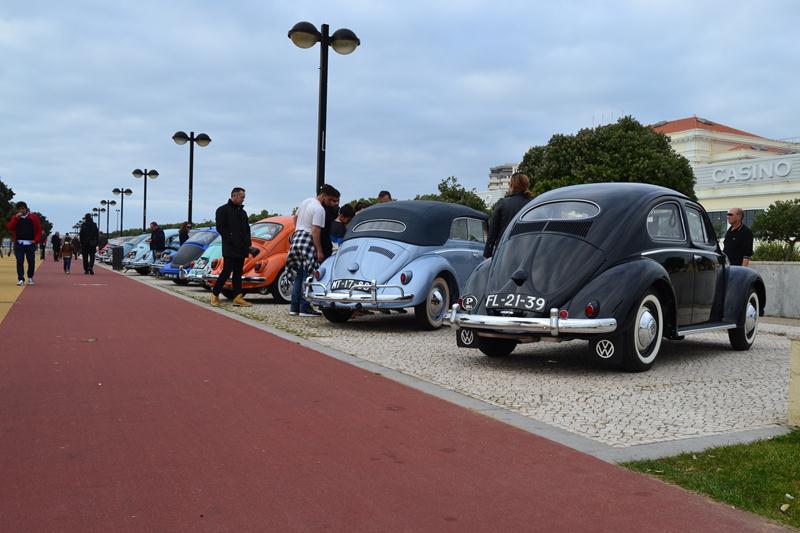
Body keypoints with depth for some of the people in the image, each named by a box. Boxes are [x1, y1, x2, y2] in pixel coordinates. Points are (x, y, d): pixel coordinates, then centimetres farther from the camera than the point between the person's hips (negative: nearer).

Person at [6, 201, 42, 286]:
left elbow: (39, 229, 5)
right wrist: (16, 218, -12)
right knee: (19, 261, -6)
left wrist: (36, 240, -6)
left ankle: (30, 278, 20)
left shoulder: (33, 217, 6)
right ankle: (21, 279, -5)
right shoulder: (15, 218, 10)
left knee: (31, 261, 3)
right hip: (19, 244, 0)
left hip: (30, 243, 0)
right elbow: (10, 228, -4)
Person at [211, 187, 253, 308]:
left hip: (241, 248, 7)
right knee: (226, 272, -7)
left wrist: (248, 242, 7)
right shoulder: (223, 210, -2)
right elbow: (220, 228, -10)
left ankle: (237, 298, 8)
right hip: (229, 249, -7)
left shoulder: (242, 212, 19)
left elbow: (247, 228, 23)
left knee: (238, 273, 7)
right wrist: (231, 239, -16)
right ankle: (215, 294, 6)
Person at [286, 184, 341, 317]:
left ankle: (294, 307, 13)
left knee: (298, 276, 12)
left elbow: (295, 218, 26)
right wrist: (319, 251, -17)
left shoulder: (305, 201, 14)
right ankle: (305, 308, -5)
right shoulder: (319, 209, -14)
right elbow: (315, 231, -19)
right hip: (308, 242, -9)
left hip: (296, 238, 9)